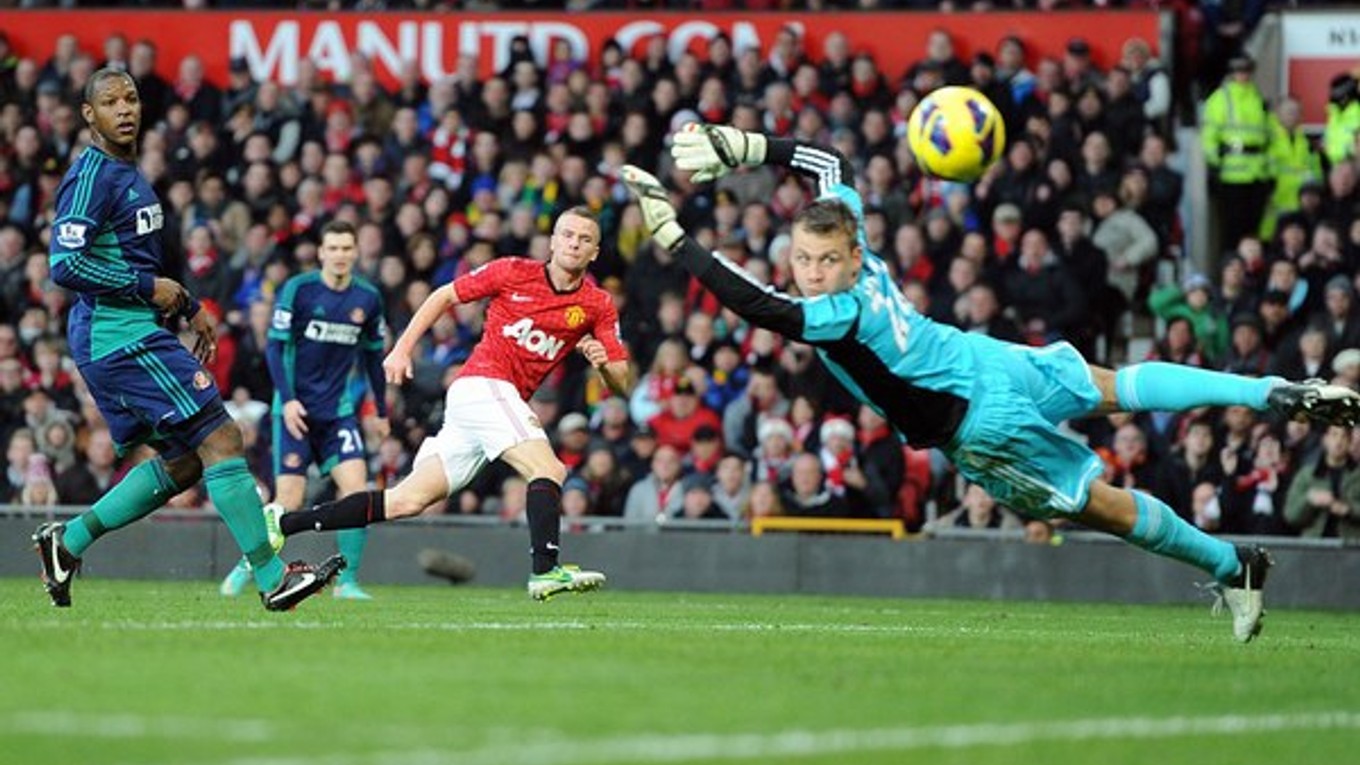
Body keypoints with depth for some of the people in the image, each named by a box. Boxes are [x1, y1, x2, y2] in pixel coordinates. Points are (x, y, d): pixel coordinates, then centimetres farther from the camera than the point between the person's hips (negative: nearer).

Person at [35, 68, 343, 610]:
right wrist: (150, 288, -15)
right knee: (221, 439, -12)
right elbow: (65, 265, -21)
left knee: (183, 461, 11)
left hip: (128, 331, 10)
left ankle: (69, 540, 14)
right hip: (118, 334, -10)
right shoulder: (91, 176, -13)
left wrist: (188, 307, 22)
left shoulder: (128, 173, 18)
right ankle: (270, 576, -11)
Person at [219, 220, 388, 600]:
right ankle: (246, 565, 16)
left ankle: (347, 580, -5)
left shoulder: (368, 298, 3)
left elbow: (373, 354, 16)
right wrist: (287, 399, -16)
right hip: (297, 408, -3)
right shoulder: (298, 290, -8)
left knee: (356, 486, -14)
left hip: (339, 410, 3)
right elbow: (275, 345, -7)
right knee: (289, 502, -7)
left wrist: (382, 411, 20)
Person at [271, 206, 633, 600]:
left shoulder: (598, 306, 7)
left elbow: (623, 383, 5)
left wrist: (604, 363, -17)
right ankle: (545, 571, -35)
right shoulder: (514, 272, -2)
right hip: (483, 385, -5)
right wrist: (402, 349, 4)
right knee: (549, 470, -25)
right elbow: (444, 296, 10)